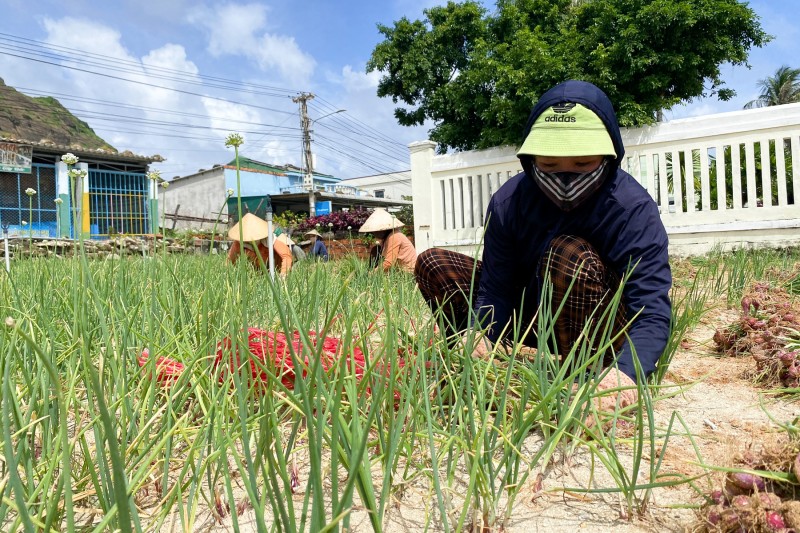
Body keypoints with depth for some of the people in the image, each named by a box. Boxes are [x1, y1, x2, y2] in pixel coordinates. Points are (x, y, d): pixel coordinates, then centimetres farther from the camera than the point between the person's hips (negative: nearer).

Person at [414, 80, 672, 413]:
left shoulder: (635, 211, -23)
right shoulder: (509, 201, -14)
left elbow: (653, 311, -31)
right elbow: (494, 288, -16)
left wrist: (626, 372, -52)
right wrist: (480, 336, -38)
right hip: (532, 319, 4)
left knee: (569, 255, -36)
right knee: (433, 264, -10)